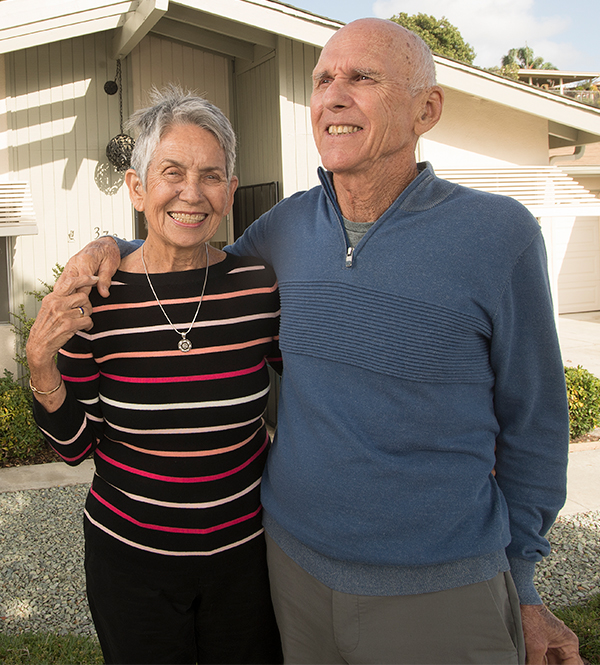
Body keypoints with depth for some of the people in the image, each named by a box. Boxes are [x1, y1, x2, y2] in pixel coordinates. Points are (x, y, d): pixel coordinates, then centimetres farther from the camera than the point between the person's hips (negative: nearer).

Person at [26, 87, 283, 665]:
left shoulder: (260, 287, -11)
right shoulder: (93, 299, -13)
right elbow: (73, 446, -6)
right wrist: (42, 367, -21)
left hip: (244, 551, 1)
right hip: (130, 559, -1)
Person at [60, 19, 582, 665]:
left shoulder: (498, 232, -12)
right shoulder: (287, 225, -1)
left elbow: (532, 424, -4)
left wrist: (521, 586, 2)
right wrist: (114, 248, 0)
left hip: (437, 588, -4)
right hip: (294, 557, 5)